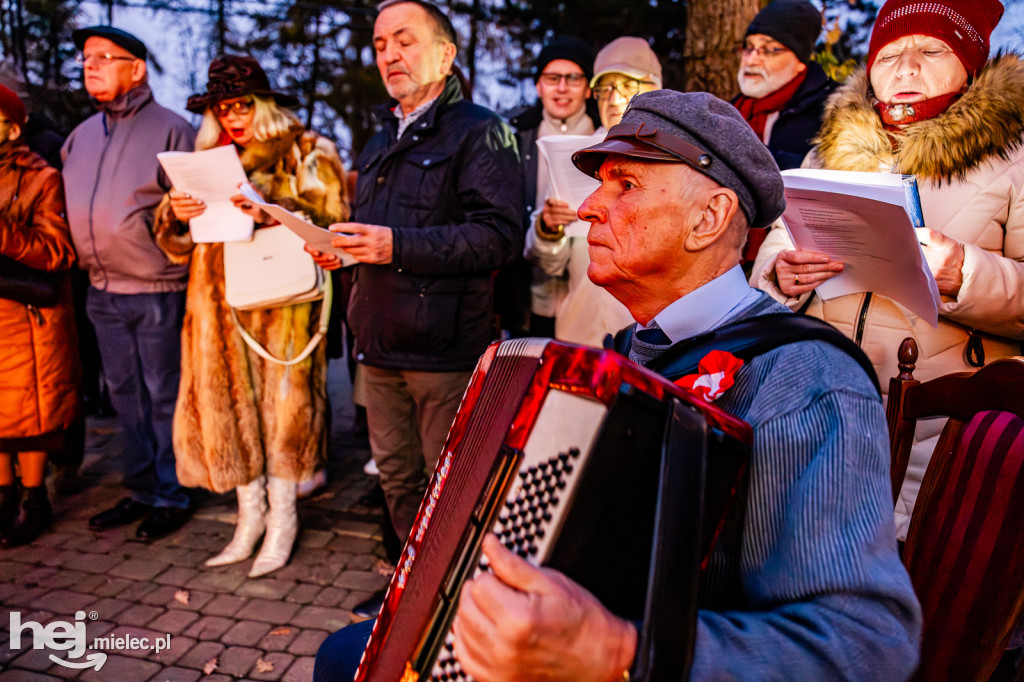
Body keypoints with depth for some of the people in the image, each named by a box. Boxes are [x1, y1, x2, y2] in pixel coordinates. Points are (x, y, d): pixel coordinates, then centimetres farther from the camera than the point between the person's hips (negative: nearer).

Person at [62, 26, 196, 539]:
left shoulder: (170, 130, -6)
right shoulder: (81, 136, 13)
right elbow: (70, 206, 20)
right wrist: (81, 258, 9)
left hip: (156, 291, -6)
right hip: (102, 292, 7)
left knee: (163, 396, 2)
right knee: (125, 395, 14)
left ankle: (171, 496, 15)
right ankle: (141, 491, 26)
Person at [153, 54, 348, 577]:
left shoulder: (305, 151, 5)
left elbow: (329, 218, -9)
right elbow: (176, 243, 15)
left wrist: (272, 214, -24)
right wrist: (176, 213, -8)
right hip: (218, 299, 5)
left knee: (281, 400, -4)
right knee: (225, 403, 4)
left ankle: (283, 515, 12)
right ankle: (250, 513, 18)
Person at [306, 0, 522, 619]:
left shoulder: (480, 131, -6)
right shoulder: (383, 140, 21)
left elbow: (500, 235, -19)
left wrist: (400, 244, -24)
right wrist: (342, 245, 9)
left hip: (444, 347, -8)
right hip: (380, 340, 8)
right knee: (396, 473, 17)